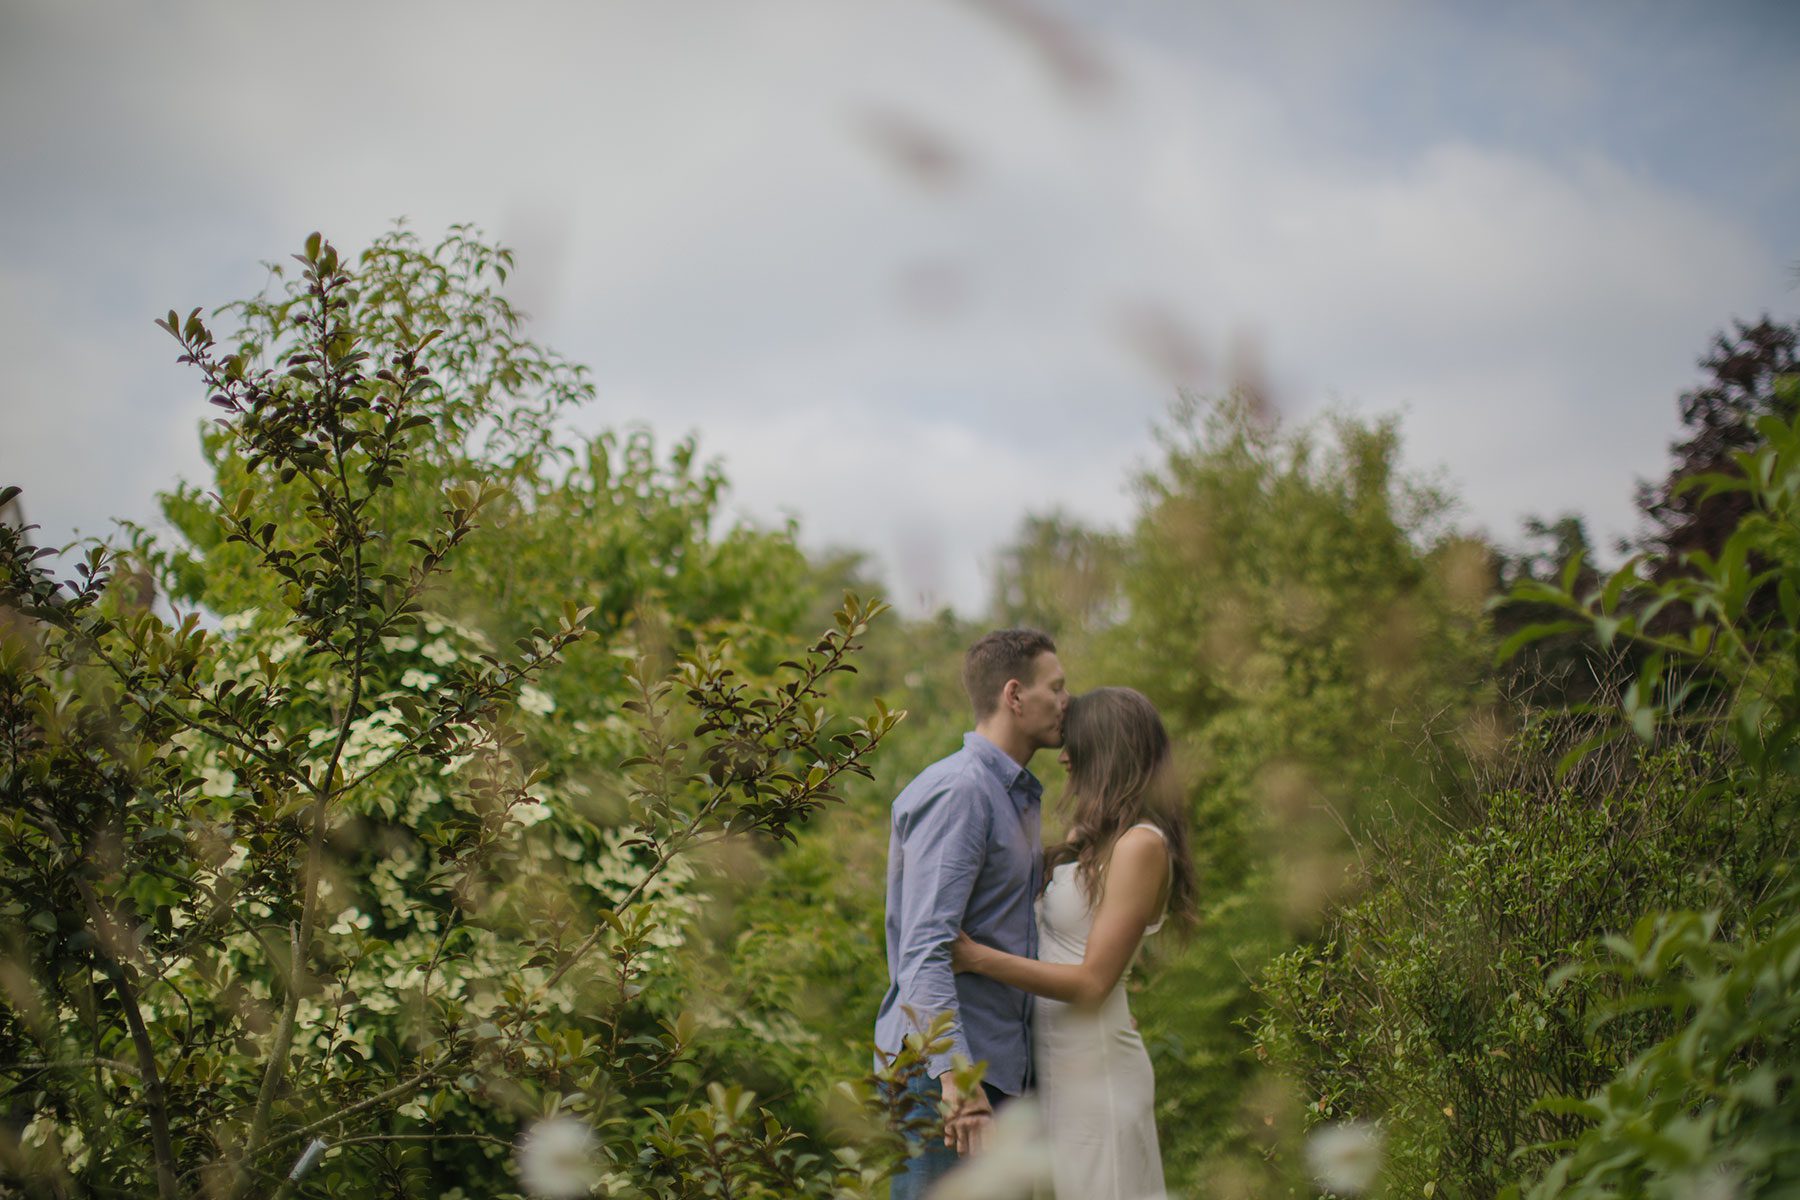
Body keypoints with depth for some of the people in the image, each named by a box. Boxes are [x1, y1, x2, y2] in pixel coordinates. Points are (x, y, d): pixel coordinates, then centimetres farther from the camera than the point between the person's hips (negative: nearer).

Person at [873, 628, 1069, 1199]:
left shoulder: (1018, 796, 19)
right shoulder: (957, 791, -14)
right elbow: (926, 947, -23)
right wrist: (954, 1073, -30)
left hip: (998, 1061, 10)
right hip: (941, 1065, -10)